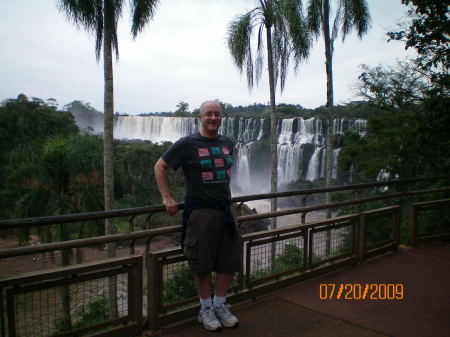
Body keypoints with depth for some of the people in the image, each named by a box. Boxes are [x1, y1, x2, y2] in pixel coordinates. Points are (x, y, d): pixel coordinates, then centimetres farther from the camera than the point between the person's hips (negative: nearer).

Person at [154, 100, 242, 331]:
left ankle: (220, 305, 29)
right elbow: (160, 167, -2)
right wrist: (167, 198, -6)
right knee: (203, 264, 4)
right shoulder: (187, 144, -9)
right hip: (200, 212, -5)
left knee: (230, 262, 10)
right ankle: (206, 309, 24)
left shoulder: (227, 143, 8)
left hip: (225, 210, 6)